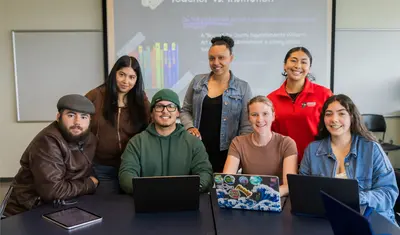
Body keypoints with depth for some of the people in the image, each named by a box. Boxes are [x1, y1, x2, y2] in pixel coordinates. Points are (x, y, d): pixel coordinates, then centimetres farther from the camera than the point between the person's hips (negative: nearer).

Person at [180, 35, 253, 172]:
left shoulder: (243, 88, 0)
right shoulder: (197, 81, 6)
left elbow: (247, 126, -1)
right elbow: (185, 110, 13)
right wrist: (190, 127, -5)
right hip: (197, 150, 2)